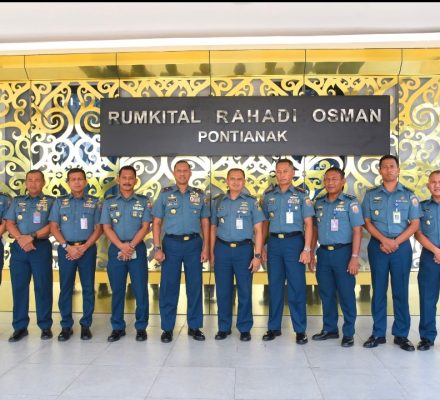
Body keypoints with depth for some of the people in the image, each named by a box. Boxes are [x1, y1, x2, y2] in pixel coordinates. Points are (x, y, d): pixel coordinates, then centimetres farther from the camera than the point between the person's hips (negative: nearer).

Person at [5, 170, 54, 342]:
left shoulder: (50, 201, 6)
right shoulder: (17, 201, 15)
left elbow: (52, 226, -4)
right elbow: (9, 224, 6)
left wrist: (32, 236, -15)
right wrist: (21, 239, -12)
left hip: (41, 247, -3)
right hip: (19, 248, 3)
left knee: (43, 287, 0)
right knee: (19, 287, 5)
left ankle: (45, 326, 8)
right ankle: (20, 327, 13)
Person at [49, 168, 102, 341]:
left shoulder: (94, 202, 5)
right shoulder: (60, 202, 7)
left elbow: (98, 228, 1)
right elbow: (53, 228, 2)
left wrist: (84, 247, -10)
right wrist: (67, 246, -11)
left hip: (87, 249, 0)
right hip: (66, 249, 1)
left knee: (88, 288, 4)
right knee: (65, 288, 4)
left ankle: (86, 325, 14)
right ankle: (66, 326, 14)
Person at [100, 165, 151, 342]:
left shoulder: (143, 201, 5)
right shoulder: (109, 202, 8)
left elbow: (145, 227, -2)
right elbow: (106, 228, 0)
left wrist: (131, 246, -13)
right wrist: (121, 246, -14)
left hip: (137, 249, -1)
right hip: (116, 249, 1)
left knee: (140, 290, 1)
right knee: (117, 290, 7)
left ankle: (141, 327, 12)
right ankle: (118, 327, 17)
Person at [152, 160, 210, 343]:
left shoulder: (199, 195, 8)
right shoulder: (165, 194, 4)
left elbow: (205, 223, 9)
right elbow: (157, 223, 3)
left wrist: (206, 247, 0)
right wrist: (157, 248, -6)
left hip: (194, 243, 1)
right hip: (172, 243, -1)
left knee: (195, 286, 5)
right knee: (169, 287, 3)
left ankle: (194, 326, 18)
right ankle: (167, 328, 14)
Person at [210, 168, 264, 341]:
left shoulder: (251, 202, 2)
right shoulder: (218, 201, 8)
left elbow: (258, 230, 0)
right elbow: (213, 228, 13)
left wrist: (257, 255, -7)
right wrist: (212, 252, 8)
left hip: (244, 249, -1)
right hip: (222, 249, 2)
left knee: (245, 291, 4)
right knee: (223, 290, 7)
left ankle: (244, 328, 17)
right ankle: (224, 327, 20)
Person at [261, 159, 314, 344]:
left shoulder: (301, 195, 0)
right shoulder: (268, 195, 9)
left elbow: (308, 224, -2)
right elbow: (265, 222, 13)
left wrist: (307, 249, -11)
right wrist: (262, 246, 8)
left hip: (294, 241, -3)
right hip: (274, 242, 3)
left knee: (297, 286, 1)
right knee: (274, 286, 9)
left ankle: (300, 329, 11)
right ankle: (274, 327, 19)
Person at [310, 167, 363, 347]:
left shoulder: (350, 202, -5)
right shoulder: (318, 203, 9)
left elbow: (357, 231, -8)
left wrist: (354, 257, -15)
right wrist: (311, 253, 11)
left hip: (343, 252, -4)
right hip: (323, 253, 5)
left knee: (346, 294, 3)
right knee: (326, 294, 12)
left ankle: (348, 333, 15)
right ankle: (329, 329, 26)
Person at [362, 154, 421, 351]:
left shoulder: (409, 195, 6)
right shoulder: (371, 195, 6)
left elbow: (415, 224, 1)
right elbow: (367, 222, 2)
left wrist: (396, 242, -11)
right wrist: (383, 240, -12)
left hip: (402, 246, 0)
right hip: (378, 246, 0)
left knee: (401, 291, 3)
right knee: (378, 290, 5)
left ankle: (401, 334, 13)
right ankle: (378, 333, 13)